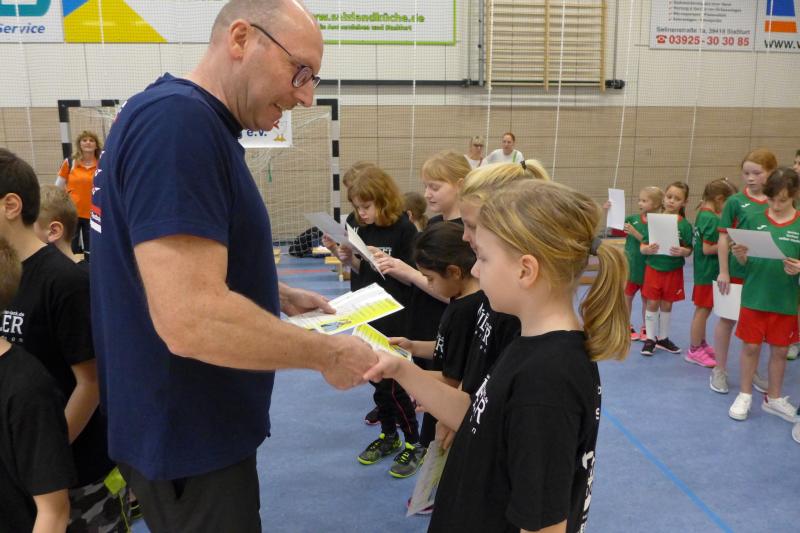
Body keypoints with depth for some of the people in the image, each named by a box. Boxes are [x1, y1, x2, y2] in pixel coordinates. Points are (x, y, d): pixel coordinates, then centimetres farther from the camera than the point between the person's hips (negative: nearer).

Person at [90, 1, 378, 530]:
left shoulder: (193, 124, 7)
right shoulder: (177, 120, -25)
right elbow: (191, 320, -33)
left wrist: (279, 296, 7)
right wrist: (329, 352, -20)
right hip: (186, 435, -10)